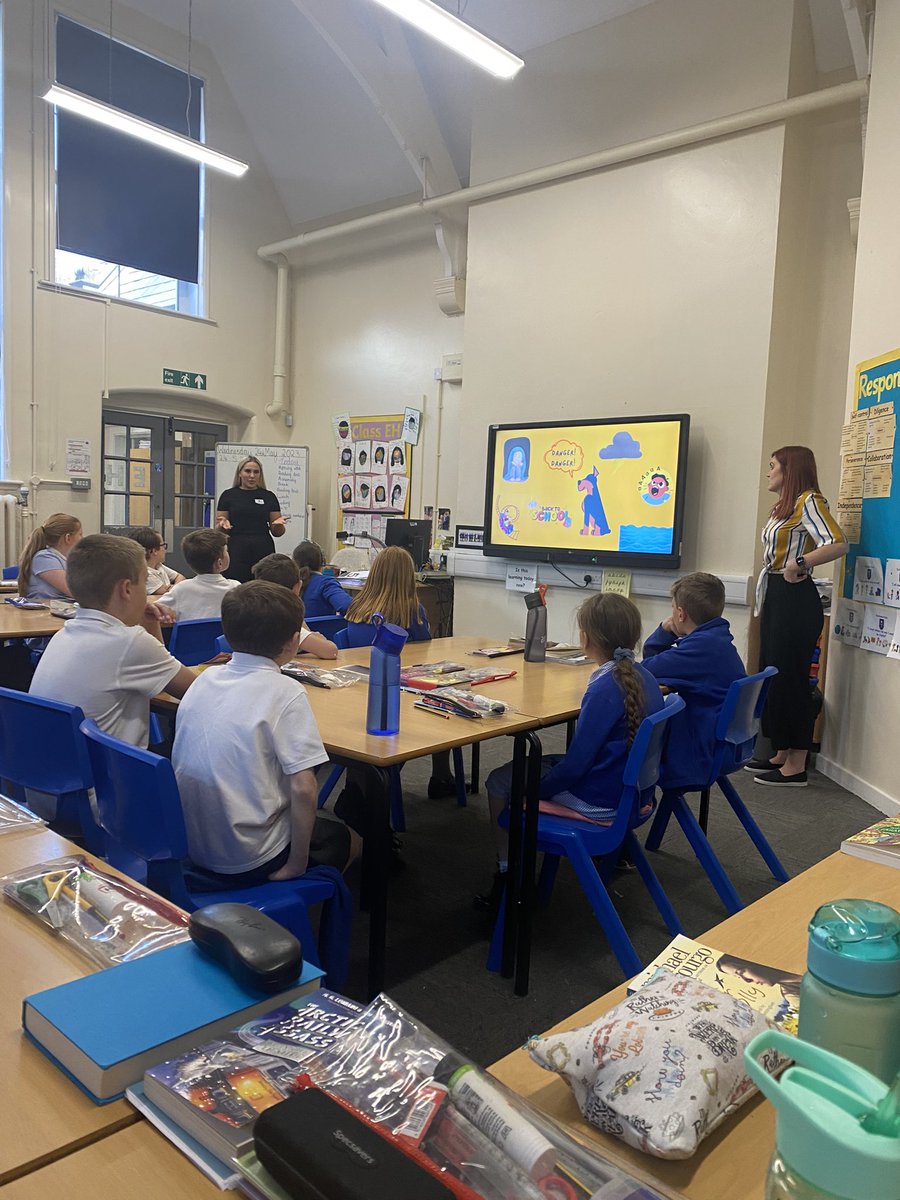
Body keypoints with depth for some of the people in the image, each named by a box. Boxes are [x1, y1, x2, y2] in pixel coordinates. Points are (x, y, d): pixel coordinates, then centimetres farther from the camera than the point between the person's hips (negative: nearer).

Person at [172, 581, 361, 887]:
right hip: (248, 860, -6)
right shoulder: (285, 692, -20)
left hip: (191, 847, 6)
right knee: (347, 839, 21)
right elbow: (302, 787, -24)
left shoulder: (206, 678, -1)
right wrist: (296, 866, -13)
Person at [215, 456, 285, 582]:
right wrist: (223, 525, -16)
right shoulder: (228, 496, 5)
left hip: (264, 552, 1)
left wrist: (278, 524, -12)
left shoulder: (269, 497, 9)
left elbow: (277, 532, 9)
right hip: (236, 552, -1)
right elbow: (219, 530, 6)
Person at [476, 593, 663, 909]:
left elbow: (576, 763, -23)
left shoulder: (604, 689, -27)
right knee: (539, 762, 27)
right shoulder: (644, 677, -2)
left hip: (598, 802, -8)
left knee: (499, 781, 8)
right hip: (632, 792, 8)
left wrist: (535, 790, -7)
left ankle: (507, 872, 16)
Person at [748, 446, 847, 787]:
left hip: (796, 599, -10)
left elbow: (838, 544, -25)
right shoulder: (783, 506, 18)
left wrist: (799, 562, -32)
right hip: (777, 596, 10)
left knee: (790, 678, -7)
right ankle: (782, 755, 23)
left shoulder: (808, 501, -11)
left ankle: (796, 767, 1)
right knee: (773, 674, 13)